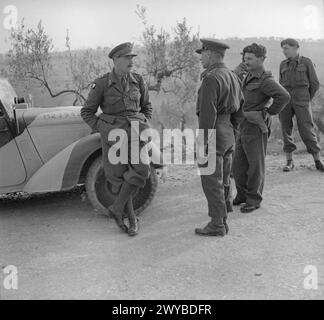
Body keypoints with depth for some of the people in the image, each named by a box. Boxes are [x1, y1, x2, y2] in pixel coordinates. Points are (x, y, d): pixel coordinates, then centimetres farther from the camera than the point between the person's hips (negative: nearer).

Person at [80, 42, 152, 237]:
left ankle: (117, 208, -1)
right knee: (119, 176, 0)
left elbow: (147, 106, 18)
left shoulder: (138, 81, 5)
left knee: (140, 169, -18)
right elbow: (87, 112, 1)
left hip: (134, 132, 3)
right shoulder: (101, 84, -5)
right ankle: (132, 218, 16)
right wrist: (103, 130, -10)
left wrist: (145, 127, 3)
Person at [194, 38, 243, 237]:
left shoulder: (211, 78, -16)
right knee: (224, 181, 14)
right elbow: (240, 105, 18)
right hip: (228, 134, 9)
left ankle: (217, 226, 5)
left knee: (212, 182, -2)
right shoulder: (233, 76, 13)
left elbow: (208, 113, -22)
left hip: (213, 133, -9)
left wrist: (202, 142, -20)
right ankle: (223, 221, 23)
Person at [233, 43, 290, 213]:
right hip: (245, 128, 9)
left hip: (256, 128, -9)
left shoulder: (265, 80, -15)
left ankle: (254, 200, 17)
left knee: (255, 165, 4)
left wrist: (267, 113, -19)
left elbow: (284, 97, -29)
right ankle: (242, 195, 28)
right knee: (238, 164, 12)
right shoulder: (249, 78, 13)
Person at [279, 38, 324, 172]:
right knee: (286, 130, -1)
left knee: (307, 130, -7)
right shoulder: (283, 64, 13)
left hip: (302, 99, -3)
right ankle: (289, 162, 8)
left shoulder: (307, 62, 2)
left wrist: (306, 101, 9)